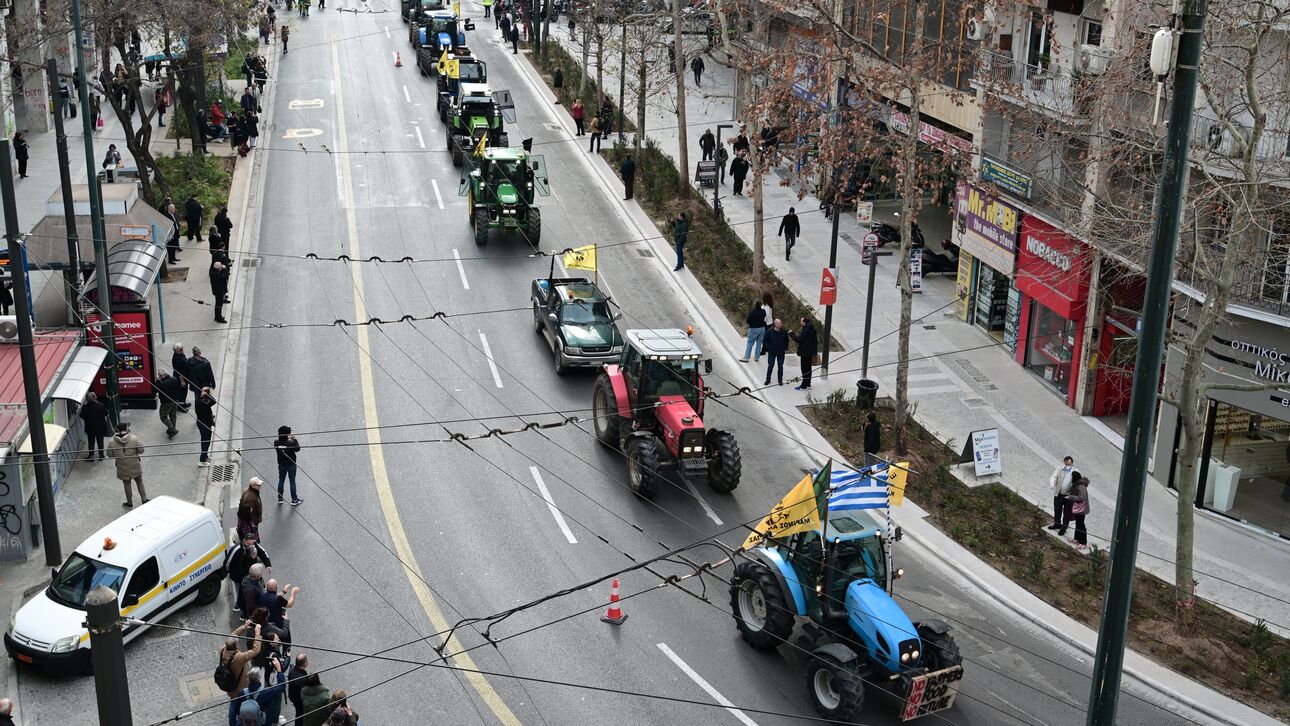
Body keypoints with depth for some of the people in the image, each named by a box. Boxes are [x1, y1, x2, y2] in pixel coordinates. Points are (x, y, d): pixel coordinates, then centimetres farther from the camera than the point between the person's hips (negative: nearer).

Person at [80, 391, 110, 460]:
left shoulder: (85, 407, -16)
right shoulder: (101, 405, -15)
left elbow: (82, 417, -4)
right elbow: (105, 416, -5)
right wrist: (105, 424, 9)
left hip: (90, 428, 0)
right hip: (100, 427, 0)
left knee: (91, 442, 13)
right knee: (100, 441, 13)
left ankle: (91, 456, 19)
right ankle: (101, 455, 20)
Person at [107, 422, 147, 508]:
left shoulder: (112, 442, -16)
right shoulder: (134, 439, -20)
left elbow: (110, 455, -6)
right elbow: (141, 450, -13)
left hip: (123, 468, 0)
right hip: (135, 466, 0)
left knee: (127, 484, 18)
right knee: (139, 482, 21)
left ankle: (129, 503, 31)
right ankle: (144, 499, 26)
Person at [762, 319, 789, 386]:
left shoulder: (784, 332, -7)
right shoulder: (769, 331, -12)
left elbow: (786, 341, 7)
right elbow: (765, 341, -3)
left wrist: (786, 348, 0)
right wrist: (769, 348, -11)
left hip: (781, 352, 1)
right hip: (772, 352, -1)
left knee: (781, 366, 9)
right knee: (770, 366, 7)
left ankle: (780, 380, 21)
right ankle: (768, 379, 20)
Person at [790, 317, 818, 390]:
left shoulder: (806, 331, -24)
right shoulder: (811, 329, 7)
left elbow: (799, 340, -22)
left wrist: (791, 334, -11)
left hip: (805, 353, -10)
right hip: (810, 352, 10)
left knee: (805, 369, -3)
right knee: (808, 368, 18)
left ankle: (804, 386, 2)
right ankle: (808, 384, 27)